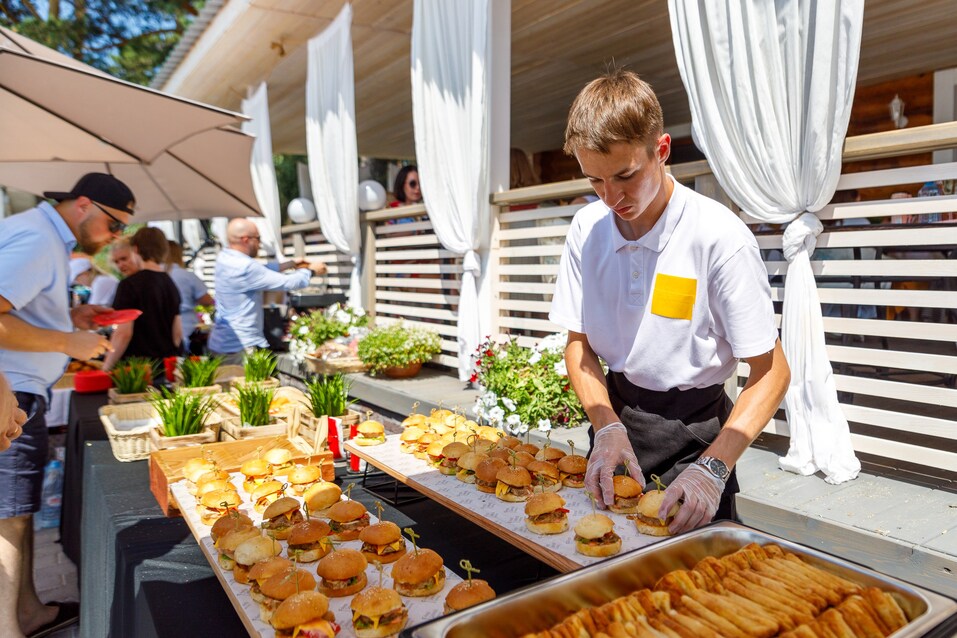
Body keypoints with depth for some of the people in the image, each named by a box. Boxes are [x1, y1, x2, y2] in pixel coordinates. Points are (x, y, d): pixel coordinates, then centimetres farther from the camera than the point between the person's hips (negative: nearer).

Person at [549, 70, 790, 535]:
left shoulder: (719, 236, -21)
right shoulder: (587, 228, -6)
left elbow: (771, 372, -18)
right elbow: (578, 342, 0)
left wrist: (714, 467, -29)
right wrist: (606, 424, -15)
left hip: (692, 430, -4)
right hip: (615, 414, 4)